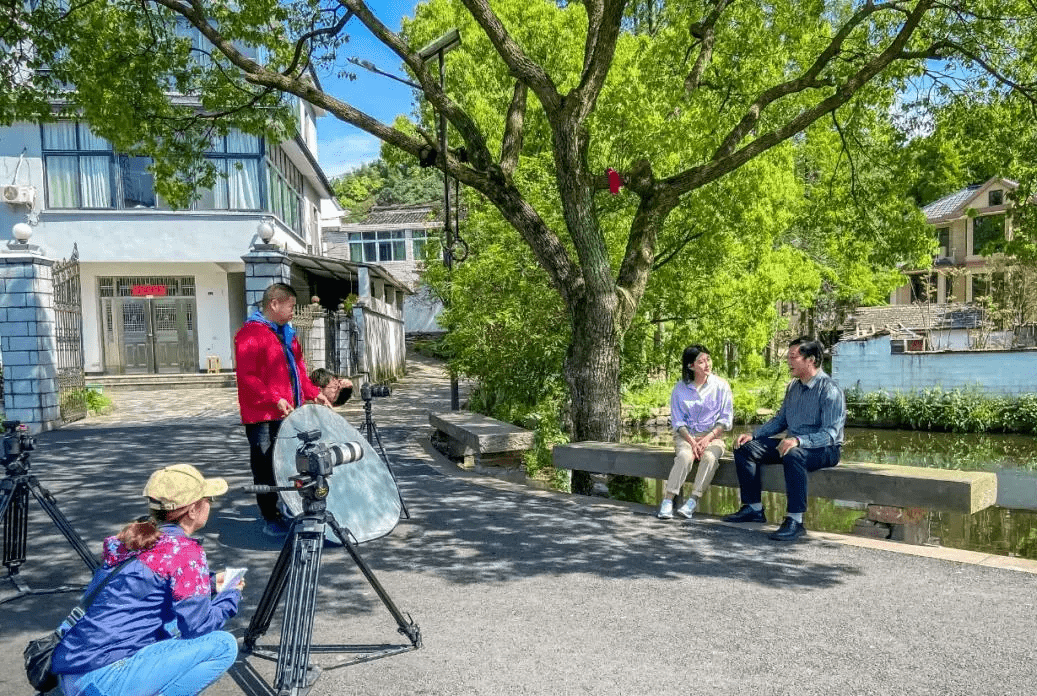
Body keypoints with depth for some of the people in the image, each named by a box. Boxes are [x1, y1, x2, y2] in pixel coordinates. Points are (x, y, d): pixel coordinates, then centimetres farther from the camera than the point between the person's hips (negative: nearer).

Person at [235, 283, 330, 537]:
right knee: (266, 469, 2)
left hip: (288, 414, 9)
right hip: (263, 417, -8)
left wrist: (314, 393, 12)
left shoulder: (286, 333, 16)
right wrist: (274, 400, -25)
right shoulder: (250, 334, -13)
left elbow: (298, 369, 23)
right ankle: (271, 520, 12)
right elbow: (246, 377, -19)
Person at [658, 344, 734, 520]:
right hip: (686, 435, 0)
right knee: (685, 456, -32)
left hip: (713, 435, 0)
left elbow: (726, 419, 1)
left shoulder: (721, 385, 2)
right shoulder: (680, 388, 3)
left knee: (709, 457, -33)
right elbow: (677, 421, 4)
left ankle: (692, 502, -33)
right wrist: (692, 442, -13)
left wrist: (707, 439, -13)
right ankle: (667, 501, -34)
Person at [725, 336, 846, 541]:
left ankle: (795, 521, -34)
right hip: (791, 445, 9)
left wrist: (798, 441, -38)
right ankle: (754, 508, 3)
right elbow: (780, 420, 19)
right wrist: (753, 435, 4)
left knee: (793, 455, -40)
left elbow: (830, 434, -23)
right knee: (745, 448, -3)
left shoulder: (830, 390, -15)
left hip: (825, 450, -8)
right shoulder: (793, 386, 11)